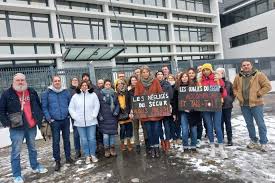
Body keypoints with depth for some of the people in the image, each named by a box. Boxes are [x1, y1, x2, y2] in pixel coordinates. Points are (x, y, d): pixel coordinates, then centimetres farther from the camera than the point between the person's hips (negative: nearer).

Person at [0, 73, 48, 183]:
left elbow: (39, 106, 15)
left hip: (32, 126, 4)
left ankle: (35, 166, 37)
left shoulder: (32, 92, 5)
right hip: (17, 128, -4)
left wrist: (40, 118, 9)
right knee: (16, 152, 5)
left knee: (32, 148, 19)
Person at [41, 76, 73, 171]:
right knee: (56, 141, 4)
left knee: (67, 139, 12)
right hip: (54, 121, -2)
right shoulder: (47, 93, -3)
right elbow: (44, 107, -1)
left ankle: (68, 157, 27)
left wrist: (69, 114, 2)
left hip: (65, 120, 2)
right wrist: (48, 118, -8)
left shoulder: (66, 92, 3)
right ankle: (57, 161, 17)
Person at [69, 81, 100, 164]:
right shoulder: (75, 96, 5)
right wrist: (75, 117, -4)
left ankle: (93, 155, 20)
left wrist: (93, 116, -9)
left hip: (91, 121, -1)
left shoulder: (93, 95, 1)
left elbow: (97, 106, -1)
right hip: (80, 122, 1)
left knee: (92, 139, 3)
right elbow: (71, 108, 5)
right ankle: (87, 156, 21)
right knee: (84, 140, 8)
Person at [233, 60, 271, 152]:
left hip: (256, 104, -4)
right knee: (249, 124, 14)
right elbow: (234, 88, 18)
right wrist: (237, 95, 3)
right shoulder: (238, 77, 7)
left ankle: (263, 143, 14)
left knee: (260, 124, 2)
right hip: (244, 105, 4)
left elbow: (267, 86, -7)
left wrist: (258, 94, -11)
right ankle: (253, 141, 29)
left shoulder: (259, 75, -4)